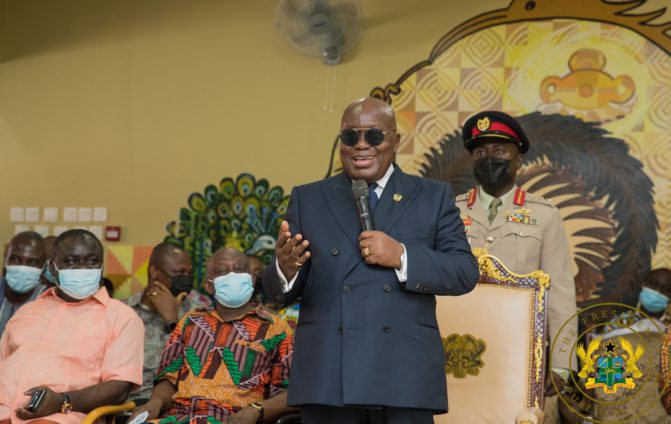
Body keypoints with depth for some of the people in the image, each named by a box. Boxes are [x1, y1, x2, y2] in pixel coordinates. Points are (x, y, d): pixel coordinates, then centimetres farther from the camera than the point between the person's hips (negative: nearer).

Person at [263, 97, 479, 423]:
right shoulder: (308, 199, 10)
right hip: (327, 377, 1)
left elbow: (466, 273, 1)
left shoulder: (434, 197, 8)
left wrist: (401, 256, -13)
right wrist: (285, 269, -18)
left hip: (406, 375, 0)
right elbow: (280, 292, 6)